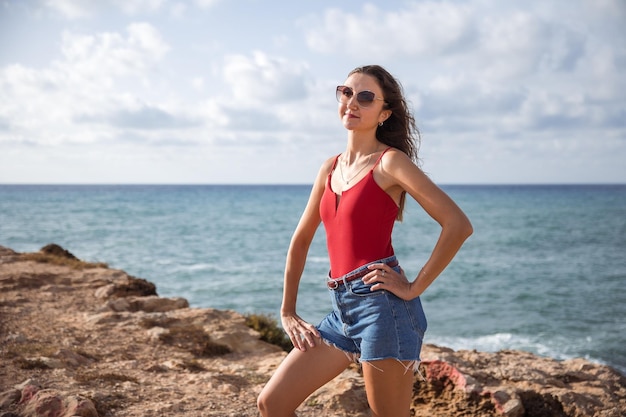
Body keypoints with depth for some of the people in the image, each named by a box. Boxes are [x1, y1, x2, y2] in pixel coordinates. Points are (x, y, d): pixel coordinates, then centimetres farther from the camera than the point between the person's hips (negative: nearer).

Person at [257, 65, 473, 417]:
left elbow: (459, 225, -15)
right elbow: (301, 241, 21)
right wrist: (288, 312, 18)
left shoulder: (390, 162, -6)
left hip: (382, 305, -7)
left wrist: (415, 288, -13)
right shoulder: (331, 168, 14)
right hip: (343, 309, 8)